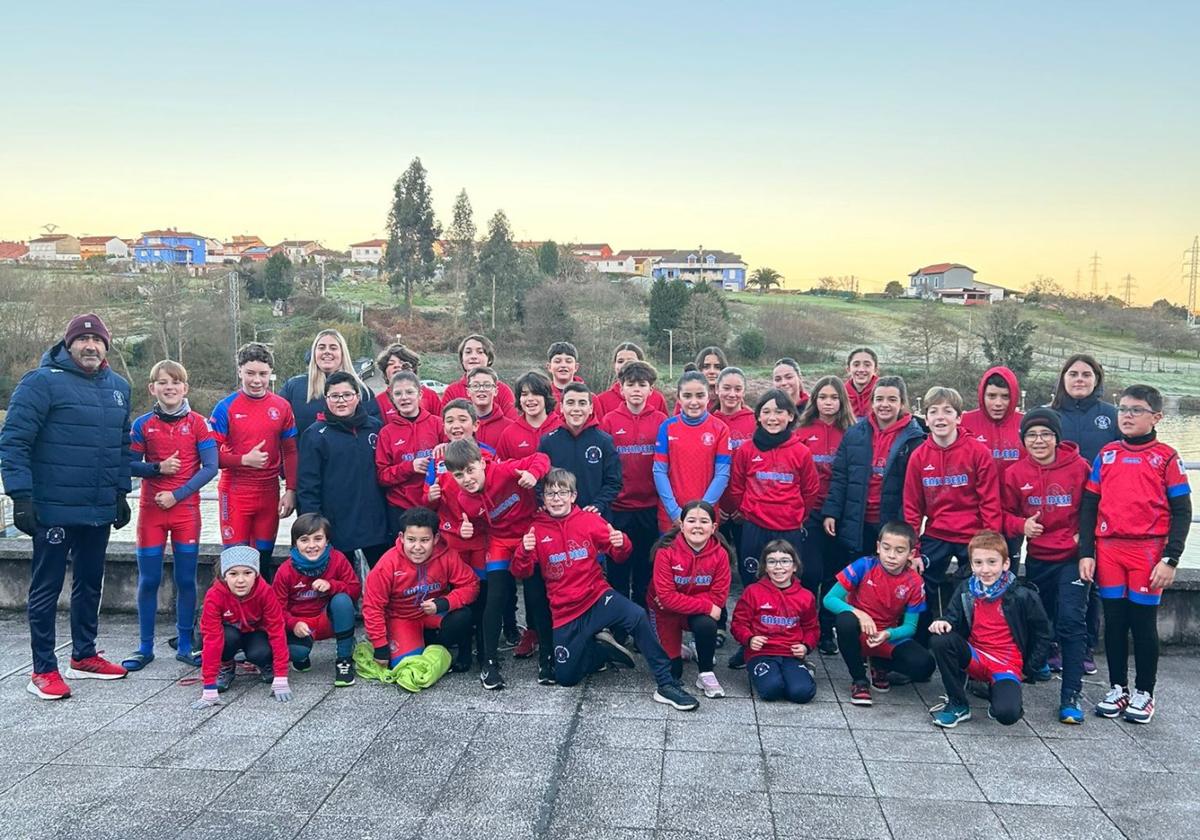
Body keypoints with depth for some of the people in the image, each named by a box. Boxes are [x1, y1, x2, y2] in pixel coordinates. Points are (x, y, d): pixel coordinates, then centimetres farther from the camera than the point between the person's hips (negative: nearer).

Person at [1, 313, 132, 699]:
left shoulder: (118, 387, 10)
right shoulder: (43, 382, -10)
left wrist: (121, 491, 15)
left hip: (100, 510, 7)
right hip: (53, 509, -6)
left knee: (90, 583, 16)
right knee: (47, 589, 3)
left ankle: (84, 656, 30)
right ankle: (44, 671, 12)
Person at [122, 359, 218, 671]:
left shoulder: (197, 422, -1)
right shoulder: (143, 425, 1)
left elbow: (210, 467, -5)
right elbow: (129, 464, 2)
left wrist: (177, 494, -12)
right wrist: (158, 468, -15)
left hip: (186, 509, -1)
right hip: (151, 510, 1)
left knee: (186, 580, 4)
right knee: (148, 580, 4)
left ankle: (184, 645, 14)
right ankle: (145, 647, 16)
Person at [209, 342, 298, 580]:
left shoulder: (282, 406, 2)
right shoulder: (226, 407, -5)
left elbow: (290, 452, 7)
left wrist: (290, 490, 0)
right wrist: (244, 459, -19)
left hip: (269, 493, 2)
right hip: (235, 492, -2)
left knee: (264, 559, 11)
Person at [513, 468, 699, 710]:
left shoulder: (589, 520, -1)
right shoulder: (536, 529, -1)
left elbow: (618, 556, 2)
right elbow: (521, 573, -4)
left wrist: (620, 544, -22)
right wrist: (525, 551, -25)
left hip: (597, 597, -1)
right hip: (564, 612, 1)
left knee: (637, 616, -32)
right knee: (565, 678, -2)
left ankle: (666, 685, -24)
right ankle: (605, 650, 25)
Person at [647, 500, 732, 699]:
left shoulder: (720, 554, -18)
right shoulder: (666, 551, -24)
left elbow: (718, 597, -18)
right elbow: (667, 596, -26)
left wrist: (680, 601, -25)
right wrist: (706, 606, -30)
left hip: (700, 614, 1)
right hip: (666, 611, -1)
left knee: (706, 624, -33)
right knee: (672, 671, 0)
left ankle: (706, 674, -9)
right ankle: (676, 650, 36)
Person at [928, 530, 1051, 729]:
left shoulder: (1021, 596, -8)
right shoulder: (965, 590, 0)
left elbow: (1042, 633, 2)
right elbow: (953, 617, 7)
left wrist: (1030, 668, 0)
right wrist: (944, 623, -17)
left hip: (1007, 664, -3)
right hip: (974, 658, 4)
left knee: (1007, 714, -32)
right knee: (941, 640, -28)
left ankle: (998, 689, 8)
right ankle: (957, 705, -12)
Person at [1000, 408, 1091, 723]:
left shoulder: (1079, 467, -8)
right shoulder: (1015, 474, -2)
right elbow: (1006, 513, 5)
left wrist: (1084, 536, -12)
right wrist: (1021, 525, -14)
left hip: (1073, 556, -3)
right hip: (1037, 558, 3)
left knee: (1071, 620, -12)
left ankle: (1071, 694, -7)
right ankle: (1047, 655, 47)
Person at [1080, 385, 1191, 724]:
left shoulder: (1166, 457, -1)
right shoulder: (1107, 455, 8)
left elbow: (1181, 512, -2)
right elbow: (1089, 506, 9)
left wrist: (1170, 559, -9)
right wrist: (1086, 553, 3)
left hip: (1148, 551, -3)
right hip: (1108, 550, 3)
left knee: (1143, 623, 5)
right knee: (1114, 621, 9)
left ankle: (1144, 694, 18)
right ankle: (1118, 689, 21)